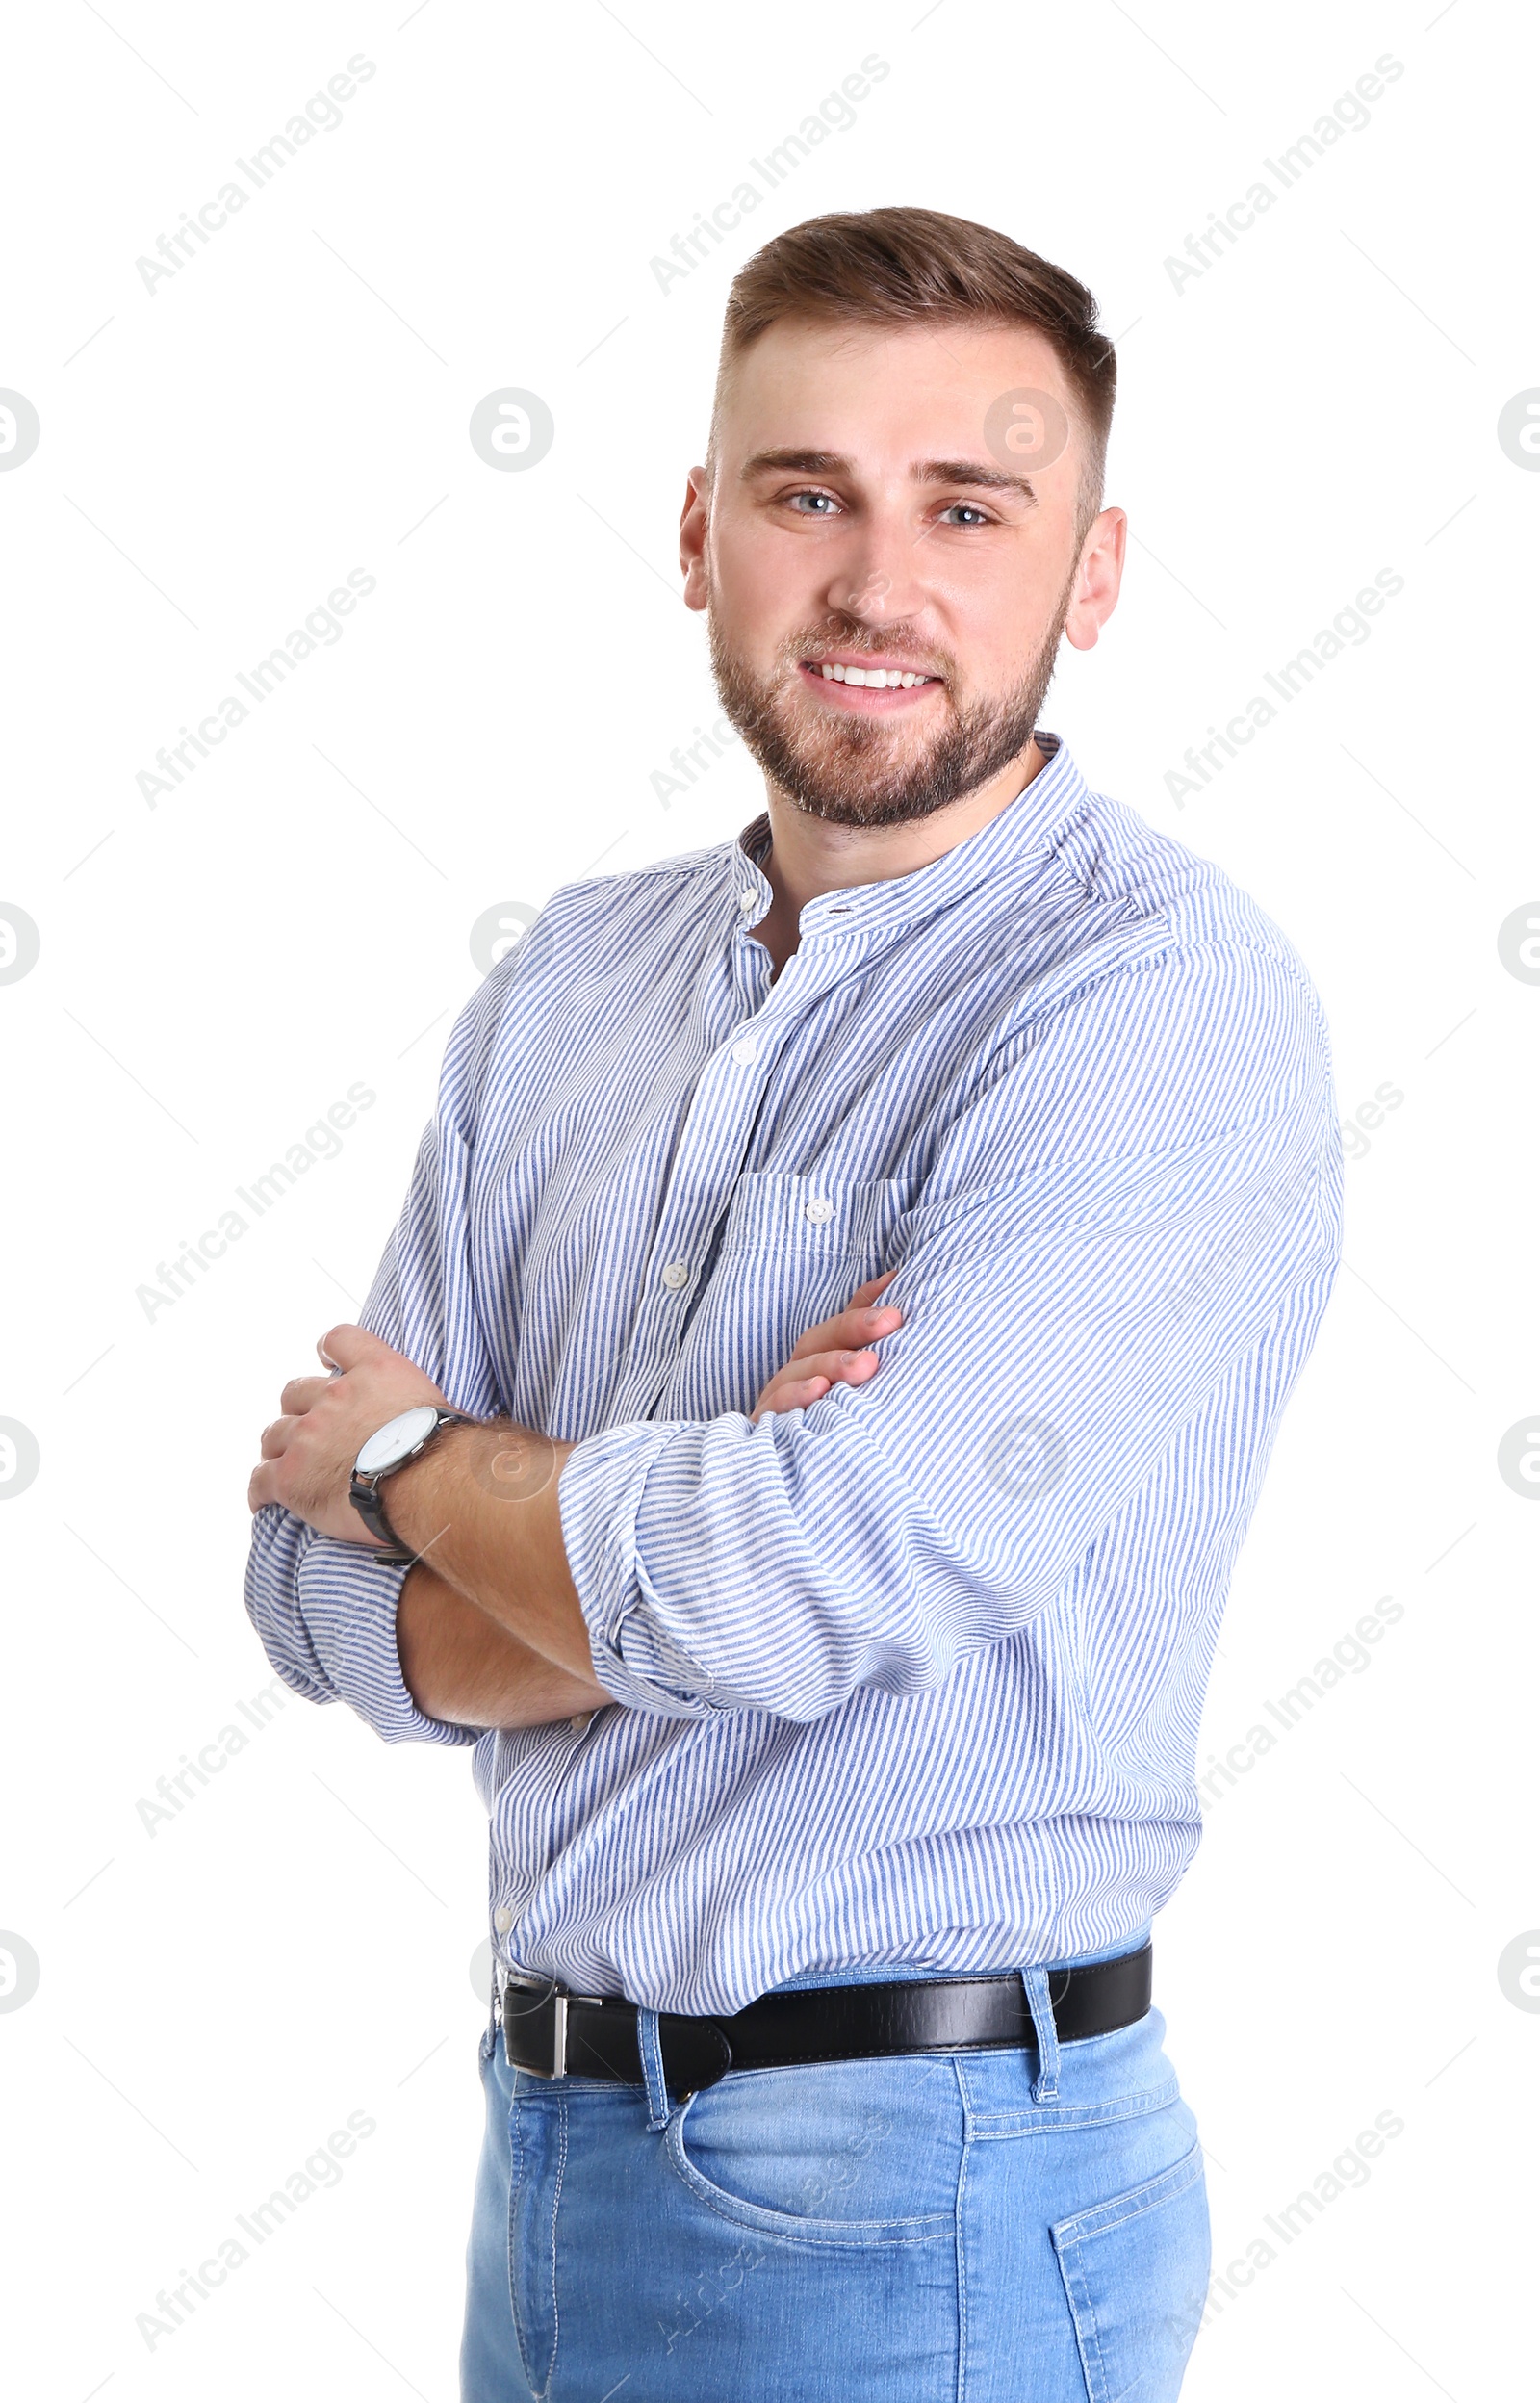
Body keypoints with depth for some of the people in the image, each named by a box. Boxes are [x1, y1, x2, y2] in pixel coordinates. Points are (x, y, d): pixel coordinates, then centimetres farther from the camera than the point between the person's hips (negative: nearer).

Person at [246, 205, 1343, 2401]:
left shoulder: (1167, 998, -16)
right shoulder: (573, 981, 4)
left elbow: (817, 1577, -25)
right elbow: (329, 1601, 0)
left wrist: (425, 1458, -7)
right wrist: (725, 1541, -18)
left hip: (922, 2198, -6)